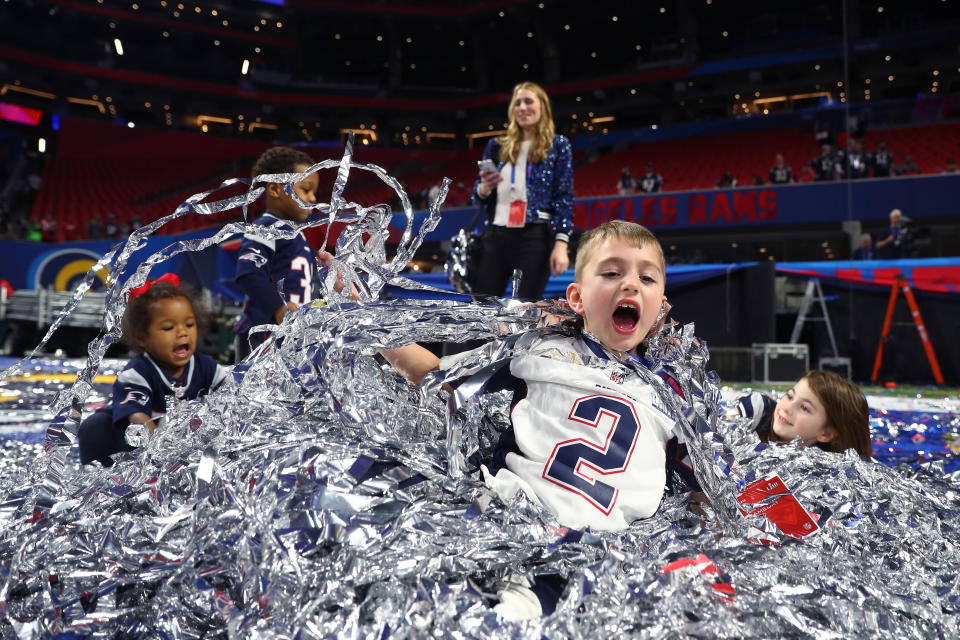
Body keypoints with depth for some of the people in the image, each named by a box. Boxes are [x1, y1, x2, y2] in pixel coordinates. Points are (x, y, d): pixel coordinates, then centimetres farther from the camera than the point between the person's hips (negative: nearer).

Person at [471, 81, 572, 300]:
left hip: (535, 236, -3)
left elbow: (564, 198, -1)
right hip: (496, 236, 4)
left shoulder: (558, 146, 6)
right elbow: (477, 198, 16)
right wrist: (484, 188, -8)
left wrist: (561, 244, -12)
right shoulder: (497, 146, 14)